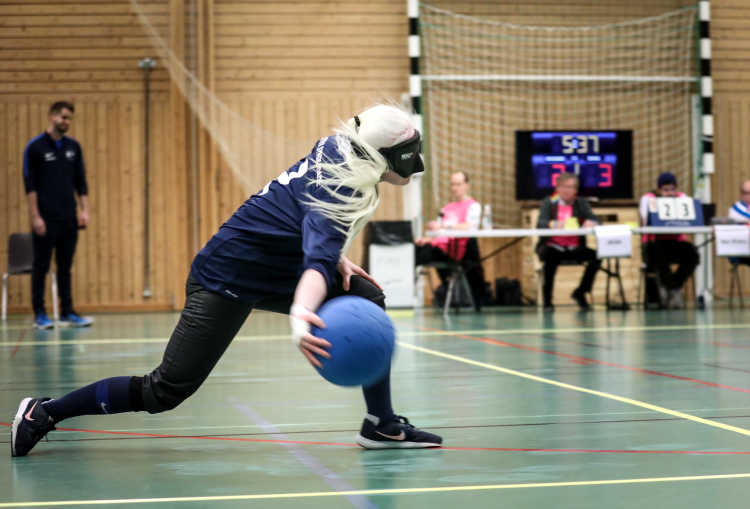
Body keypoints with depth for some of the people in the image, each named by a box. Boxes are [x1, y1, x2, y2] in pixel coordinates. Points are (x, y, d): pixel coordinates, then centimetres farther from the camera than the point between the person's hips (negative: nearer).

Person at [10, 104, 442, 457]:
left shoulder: (338, 149, -2)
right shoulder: (338, 192, -28)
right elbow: (317, 263, -47)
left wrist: (337, 257, 6)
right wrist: (300, 316, -64)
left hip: (273, 270, 9)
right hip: (227, 283, -9)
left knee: (368, 299, -1)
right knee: (167, 390, -8)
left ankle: (382, 425, 6)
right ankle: (44, 413, 5)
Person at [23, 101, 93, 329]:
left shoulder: (73, 147, 9)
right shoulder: (35, 147, -6)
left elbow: (81, 182, 12)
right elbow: (30, 185, -8)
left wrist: (84, 210, 3)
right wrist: (35, 216, -13)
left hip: (69, 218, 5)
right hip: (45, 219, -5)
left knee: (65, 267, 8)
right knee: (41, 267, 1)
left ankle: (67, 313, 12)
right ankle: (39, 315, 7)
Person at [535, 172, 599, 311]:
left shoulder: (581, 203, 13)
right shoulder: (549, 202, 5)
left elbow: (594, 219, 1)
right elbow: (540, 223, -10)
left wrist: (590, 223, -26)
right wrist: (554, 224, -34)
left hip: (574, 248, 3)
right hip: (553, 247, -3)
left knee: (596, 256, -22)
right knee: (551, 257, -37)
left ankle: (580, 293, -1)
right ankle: (547, 299, -23)